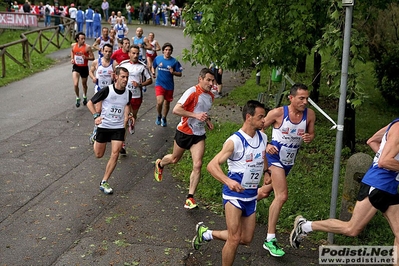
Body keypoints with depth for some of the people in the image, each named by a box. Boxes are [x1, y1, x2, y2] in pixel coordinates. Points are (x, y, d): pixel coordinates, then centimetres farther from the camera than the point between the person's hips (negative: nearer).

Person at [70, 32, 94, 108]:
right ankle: (77, 98, 10)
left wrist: (86, 57, -27)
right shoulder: (73, 45, -5)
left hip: (84, 67, -1)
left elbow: (92, 57, -8)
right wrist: (72, 59, 2)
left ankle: (85, 97, 46)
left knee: (84, 84, 18)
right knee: (75, 84, -15)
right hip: (76, 67, 1)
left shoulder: (87, 47, -14)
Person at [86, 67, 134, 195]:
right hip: (104, 126, -2)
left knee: (115, 154, -11)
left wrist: (129, 114, 2)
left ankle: (104, 183, 0)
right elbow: (90, 103, -5)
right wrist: (96, 116, -20)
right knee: (99, 155, 10)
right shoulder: (106, 91, -14)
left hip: (119, 128, 2)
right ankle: (96, 140, 47)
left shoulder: (128, 93, -1)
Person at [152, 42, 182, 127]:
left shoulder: (174, 61, -5)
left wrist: (173, 72, -20)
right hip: (160, 84, -1)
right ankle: (159, 116, 10)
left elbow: (180, 74, -1)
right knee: (160, 102, -19)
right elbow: (153, 67, 16)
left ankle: (164, 118, 38)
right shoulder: (157, 59, -2)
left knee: (167, 103, 14)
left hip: (169, 85, 1)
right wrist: (153, 72, -5)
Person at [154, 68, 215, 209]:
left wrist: (208, 120, 8)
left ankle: (190, 197, -2)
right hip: (184, 132, -4)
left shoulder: (210, 96, 8)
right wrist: (196, 115, -32)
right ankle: (160, 164, 53)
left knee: (197, 165, -11)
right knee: (174, 159, 17)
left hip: (199, 135, 5)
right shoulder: (192, 92, -17)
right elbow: (176, 109, -25)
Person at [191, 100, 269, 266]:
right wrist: (228, 181, -40)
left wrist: (266, 172, 12)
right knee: (234, 239, -9)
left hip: (251, 195, 7)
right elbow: (211, 166, -25)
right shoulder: (235, 141, -19)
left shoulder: (263, 137, 1)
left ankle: (206, 233, 30)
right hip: (234, 193, -7)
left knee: (246, 239, 12)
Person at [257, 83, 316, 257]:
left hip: (290, 161, 6)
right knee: (282, 196, -17)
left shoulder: (310, 115, -9)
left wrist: (309, 137, -17)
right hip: (275, 157, -6)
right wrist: (265, 145, -23)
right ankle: (270, 240, -8)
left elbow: (311, 133, 7)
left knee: (266, 191, 21)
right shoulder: (278, 113, -19)